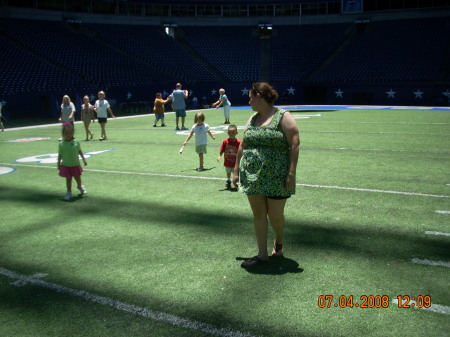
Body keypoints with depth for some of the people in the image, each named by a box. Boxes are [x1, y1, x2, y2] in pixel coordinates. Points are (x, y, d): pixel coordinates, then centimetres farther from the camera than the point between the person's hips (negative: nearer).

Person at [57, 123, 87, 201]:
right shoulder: (62, 144, -10)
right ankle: (69, 193, 18)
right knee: (68, 179, 5)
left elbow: (79, 151, 7)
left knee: (78, 177, 17)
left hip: (75, 164, 2)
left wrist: (83, 159, 9)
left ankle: (80, 186, 46)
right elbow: (60, 154, -4)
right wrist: (59, 164, -4)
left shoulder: (76, 142, -6)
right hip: (66, 165, -2)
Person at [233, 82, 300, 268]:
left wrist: (292, 173, -18)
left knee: (275, 216, 4)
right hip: (253, 176, 6)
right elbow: (242, 146, 17)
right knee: (258, 215, 7)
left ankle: (278, 242, 35)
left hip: (276, 177, -5)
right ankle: (262, 254, 18)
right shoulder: (252, 119, 13)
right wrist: (236, 170, 15)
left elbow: (294, 145, -12)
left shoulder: (283, 117, -6)